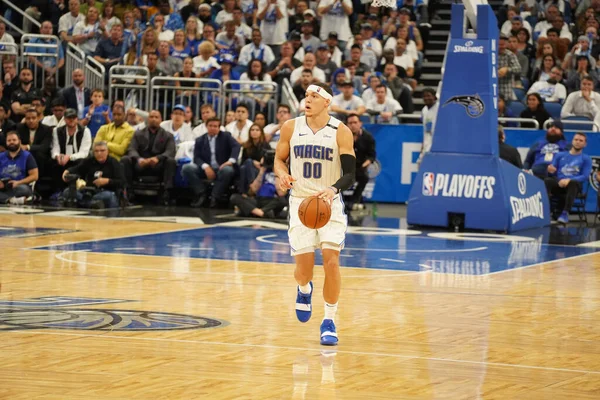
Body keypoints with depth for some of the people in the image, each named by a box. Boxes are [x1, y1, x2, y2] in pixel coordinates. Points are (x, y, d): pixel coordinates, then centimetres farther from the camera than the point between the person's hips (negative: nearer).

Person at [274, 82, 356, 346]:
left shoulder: (341, 132, -7)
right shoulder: (291, 128, 0)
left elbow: (350, 174, -10)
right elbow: (279, 159, 12)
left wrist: (333, 189, -30)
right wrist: (282, 174, -11)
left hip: (329, 203, -1)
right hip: (300, 201, 2)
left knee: (331, 260, -14)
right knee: (304, 267, -4)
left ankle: (329, 322, -1)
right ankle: (304, 290, 35)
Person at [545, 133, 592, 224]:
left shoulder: (586, 159, 11)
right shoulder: (560, 155, 20)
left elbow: (585, 176, -2)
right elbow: (552, 170, 14)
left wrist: (569, 180, -18)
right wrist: (551, 170, -14)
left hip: (574, 183, -2)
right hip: (558, 182, 2)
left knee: (573, 183, -40)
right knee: (546, 181, -33)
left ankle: (565, 213, -44)